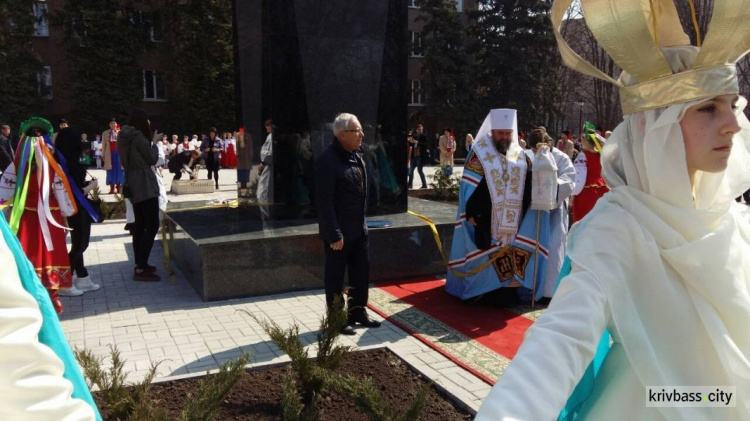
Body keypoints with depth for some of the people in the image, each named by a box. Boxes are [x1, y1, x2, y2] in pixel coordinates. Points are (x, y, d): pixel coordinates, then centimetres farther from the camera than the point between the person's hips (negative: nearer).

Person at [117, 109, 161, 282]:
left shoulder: (125, 137, 12)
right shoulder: (138, 136, -15)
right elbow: (152, 159, -10)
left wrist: (151, 141, 14)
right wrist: (155, 142, 4)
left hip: (134, 185, 10)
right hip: (145, 185, -10)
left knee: (140, 224, 14)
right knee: (152, 225, -11)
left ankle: (140, 264, 19)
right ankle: (141, 269, -15)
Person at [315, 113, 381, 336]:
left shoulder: (355, 156, 9)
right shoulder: (328, 160, -19)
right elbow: (325, 201, -21)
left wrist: (362, 223, 16)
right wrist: (334, 234, -22)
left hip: (358, 229, 9)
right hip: (338, 232, -9)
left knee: (361, 271, 17)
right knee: (335, 276, 6)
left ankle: (358, 312, 33)